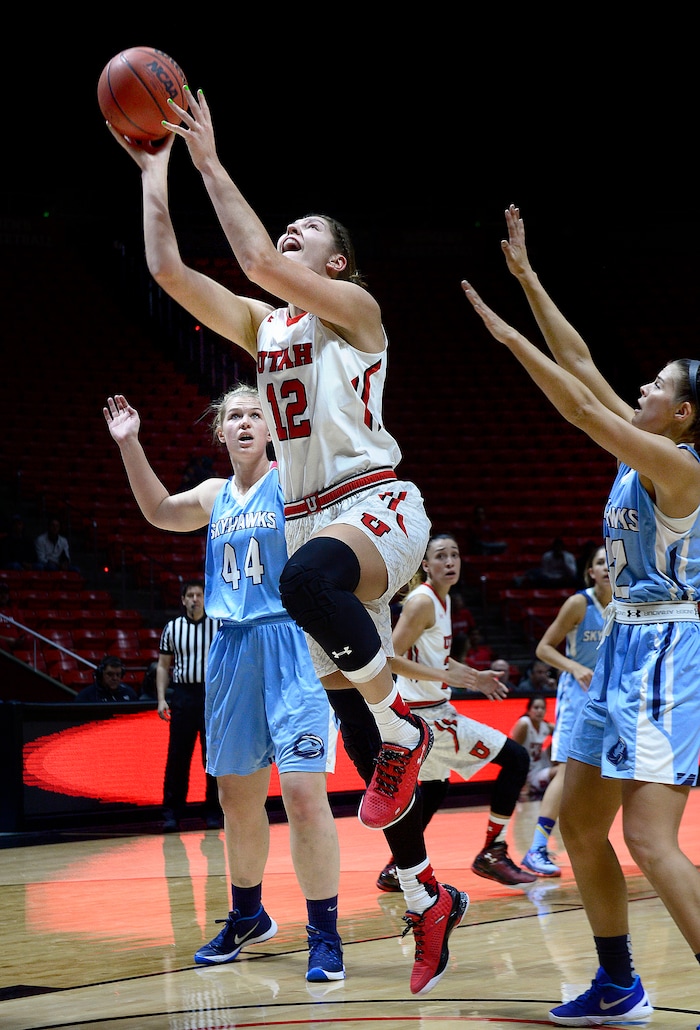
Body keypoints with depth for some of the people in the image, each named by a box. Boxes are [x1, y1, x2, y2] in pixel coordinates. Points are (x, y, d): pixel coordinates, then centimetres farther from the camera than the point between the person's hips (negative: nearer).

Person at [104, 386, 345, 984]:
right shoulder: (216, 495, 15)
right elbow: (160, 511, 14)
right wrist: (129, 444, 6)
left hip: (290, 646, -6)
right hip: (232, 649, 6)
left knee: (302, 791, -14)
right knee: (237, 794, 13)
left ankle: (325, 933, -5)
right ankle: (248, 917, 31)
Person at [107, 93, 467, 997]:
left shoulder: (352, 308, 0)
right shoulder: (260, 326, 19)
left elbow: (257, 260, -16)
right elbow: (168, 270, 11)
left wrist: (210, 160, -11)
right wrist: (154, 170, 12)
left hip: (377, 506, -7)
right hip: (311, 520, 7)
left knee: (306, 579, -43)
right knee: (354, 719, 5)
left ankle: (403, 730, -23)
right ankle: (427, 901, 15)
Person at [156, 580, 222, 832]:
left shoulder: (219, 626, 5)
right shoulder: (172, 628, 8)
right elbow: (163, 666, 11)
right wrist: (161, 699, 1)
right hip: (182, 695, 1)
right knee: (177, 757, -1)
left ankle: (213, 813, 8)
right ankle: (171, 813, 3)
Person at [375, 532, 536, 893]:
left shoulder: (443, 600, 11)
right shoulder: (422, 602, -17)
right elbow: (391, 658, -23)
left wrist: (474, 676, 19)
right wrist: (444, 675, -27)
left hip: (433, 710, 10)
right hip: (424, 713, -10)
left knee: (435, 788, 25)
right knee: (515, 758, -8)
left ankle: (396, 870, 30)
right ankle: (492, 853, -2)